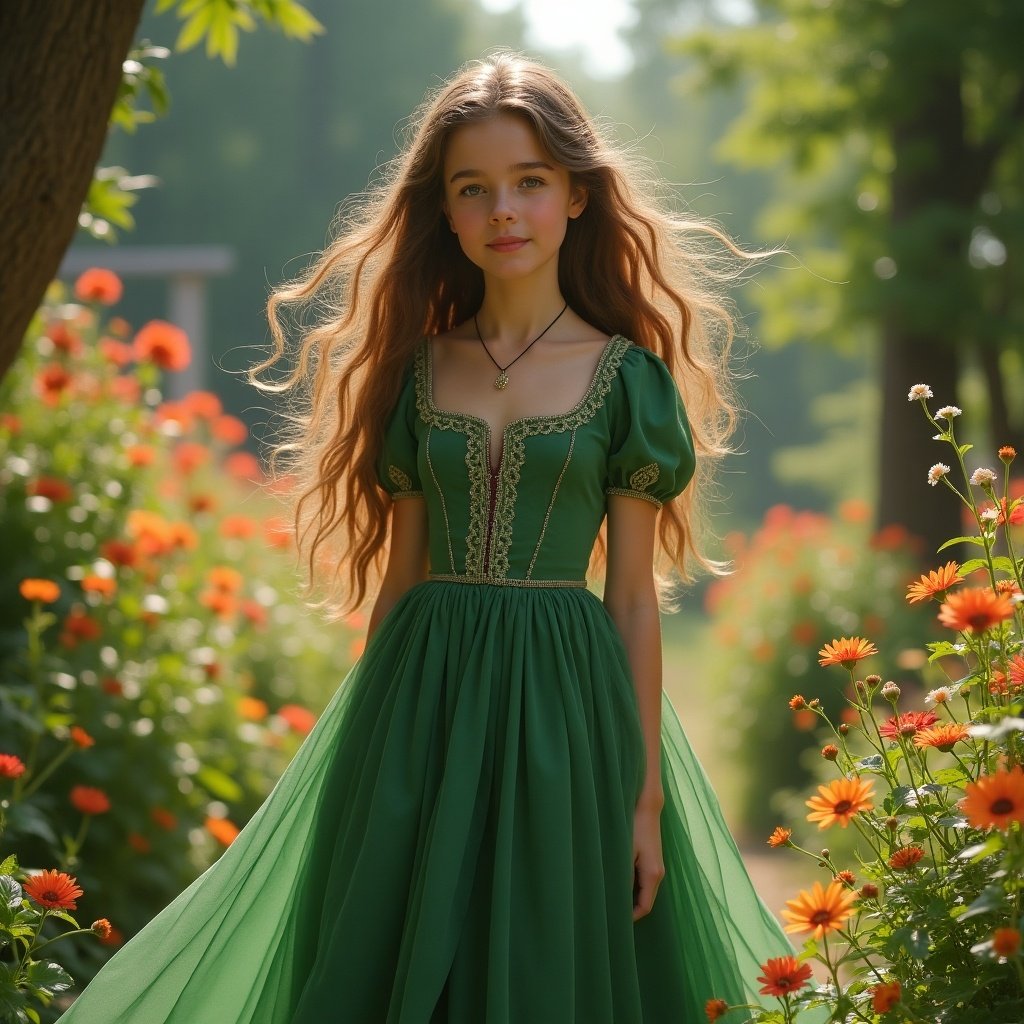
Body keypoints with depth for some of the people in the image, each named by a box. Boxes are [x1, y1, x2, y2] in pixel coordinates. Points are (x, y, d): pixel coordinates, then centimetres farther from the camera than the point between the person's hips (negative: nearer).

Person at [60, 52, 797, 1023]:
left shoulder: (624, 377, 0)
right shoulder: (418, 369, 8)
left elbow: (635, 598, -1)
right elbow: (397, 575, 10)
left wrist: (649, 798, -4)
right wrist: (367, 744, 7)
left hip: (563, 697, -3)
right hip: (420, 697, 3)